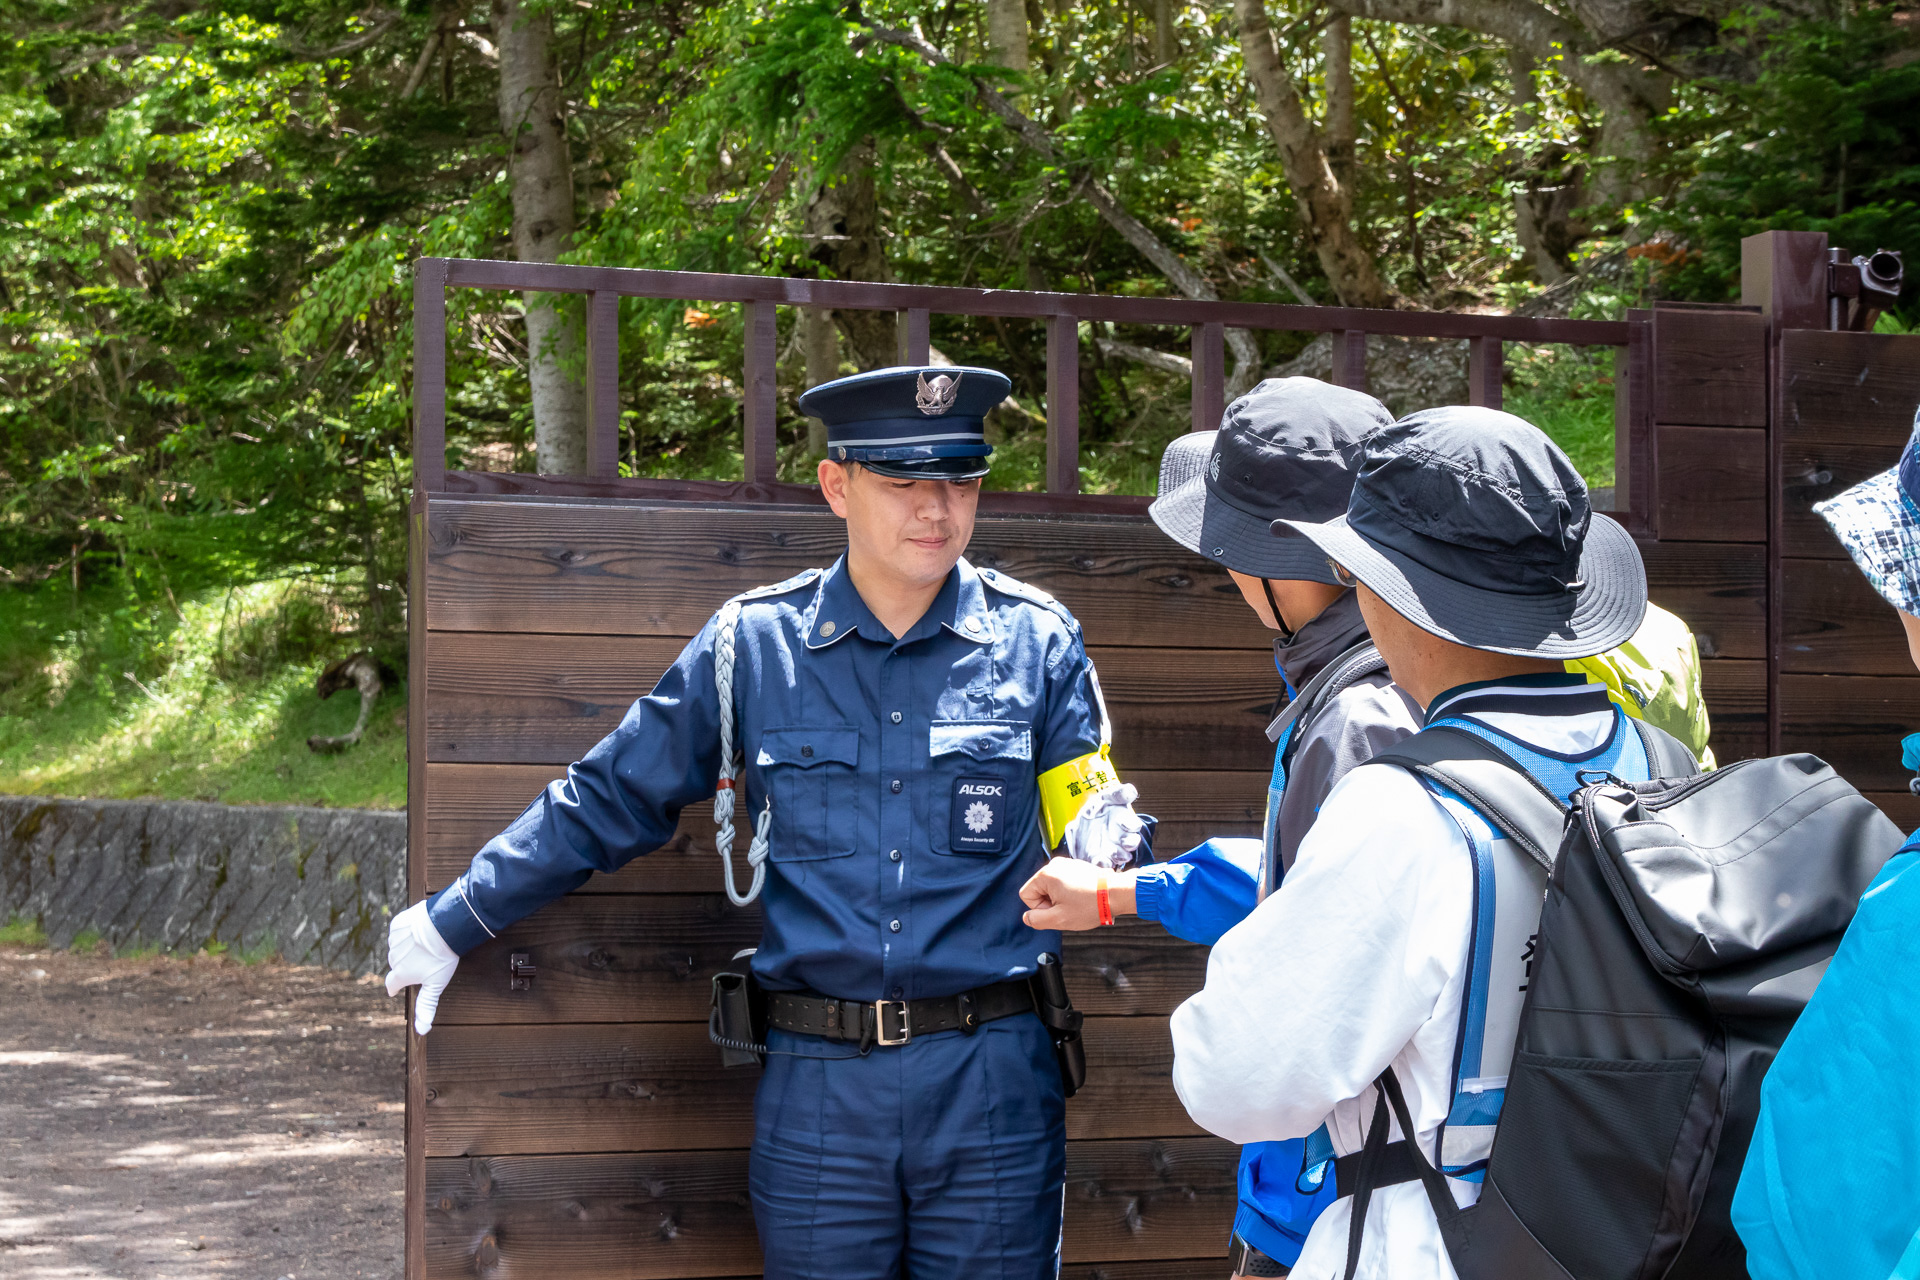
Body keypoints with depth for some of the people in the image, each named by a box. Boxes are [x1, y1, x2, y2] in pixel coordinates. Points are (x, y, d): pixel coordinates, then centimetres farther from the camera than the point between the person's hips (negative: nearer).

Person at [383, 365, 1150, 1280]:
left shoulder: (1036, 641, 3)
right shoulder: (754, 645, 2)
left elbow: (1082, 819, 8)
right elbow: (608, 800, 11)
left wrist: (1107, 845, -17)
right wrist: (453, 924, 15)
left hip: (992, 1085, 0)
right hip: (818, 1087, 0)